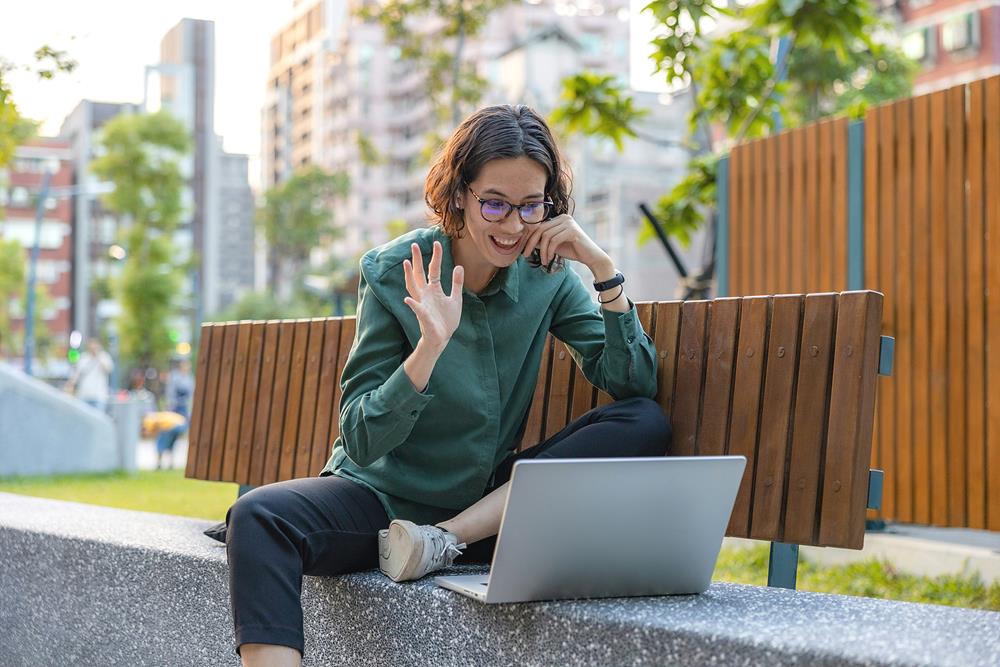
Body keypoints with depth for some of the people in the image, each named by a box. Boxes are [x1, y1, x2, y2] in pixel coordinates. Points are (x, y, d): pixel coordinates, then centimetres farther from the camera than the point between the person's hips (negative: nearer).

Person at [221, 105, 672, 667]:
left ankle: (444, 541, -19)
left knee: (647, 425, -17)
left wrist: (604, 268, -15)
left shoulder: (548, 276, -1)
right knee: (259, 517, -32)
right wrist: (430, 348, -29)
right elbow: (361, 441, -13)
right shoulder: (395, 273, -10)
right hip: (385, 498, -3)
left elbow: (635, 385, -7)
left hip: (486, 508, 3)